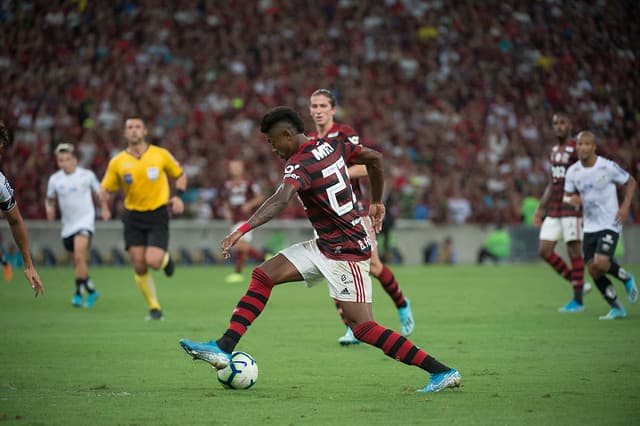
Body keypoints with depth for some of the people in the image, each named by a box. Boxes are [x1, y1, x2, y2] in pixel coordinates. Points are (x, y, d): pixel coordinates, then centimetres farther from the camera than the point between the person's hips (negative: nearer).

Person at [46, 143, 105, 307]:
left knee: (79, 256, -23)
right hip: (68, 225, 4)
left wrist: (104, 209, -6)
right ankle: (91, 291, 30)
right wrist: (49, 208, -6)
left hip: (85, 221, -4)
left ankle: (78, 293, -19)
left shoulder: (87, 175, -3)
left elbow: (98, 193, 9)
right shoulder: (54, 179, 3)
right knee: (77, 263, 10)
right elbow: (50, 199, 16)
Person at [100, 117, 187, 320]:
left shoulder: (161, 154, -3)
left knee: (153, 261, -17)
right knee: (139, 267, -3)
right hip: (133, 217, 2)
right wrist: (106, 208, -11)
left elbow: (180, 174, 11)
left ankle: (166, 258, 21)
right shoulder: (117, 162, -1)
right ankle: (154, 308, 14)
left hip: (158, 215, -2)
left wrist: (178, 196, -6)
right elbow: (106, 188, 8)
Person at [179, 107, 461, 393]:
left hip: (346, 253, -10)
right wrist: (376, 203, 27)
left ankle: (443, 373, -8)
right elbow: (374, 158, 17)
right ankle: (223, 349, 0)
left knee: (362, 328, -12)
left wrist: (241, 230, -46)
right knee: (263, 276, 3)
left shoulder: (299, 164, -19)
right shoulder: (332, 146, 6)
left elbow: (281, 200, -37)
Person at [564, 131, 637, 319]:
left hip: (610, 224, -5)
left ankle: (626, 278, 8)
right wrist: (571, 200, -14)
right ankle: (617, 308, 17)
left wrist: (625, 207, -11)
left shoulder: (608, 167, -13)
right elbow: (567, 196, 11)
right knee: (593, 271, 1)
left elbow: (630, 182, 1)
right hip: (589, 226, 5)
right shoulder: (573, 171, 0)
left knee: (600, 263, -23)